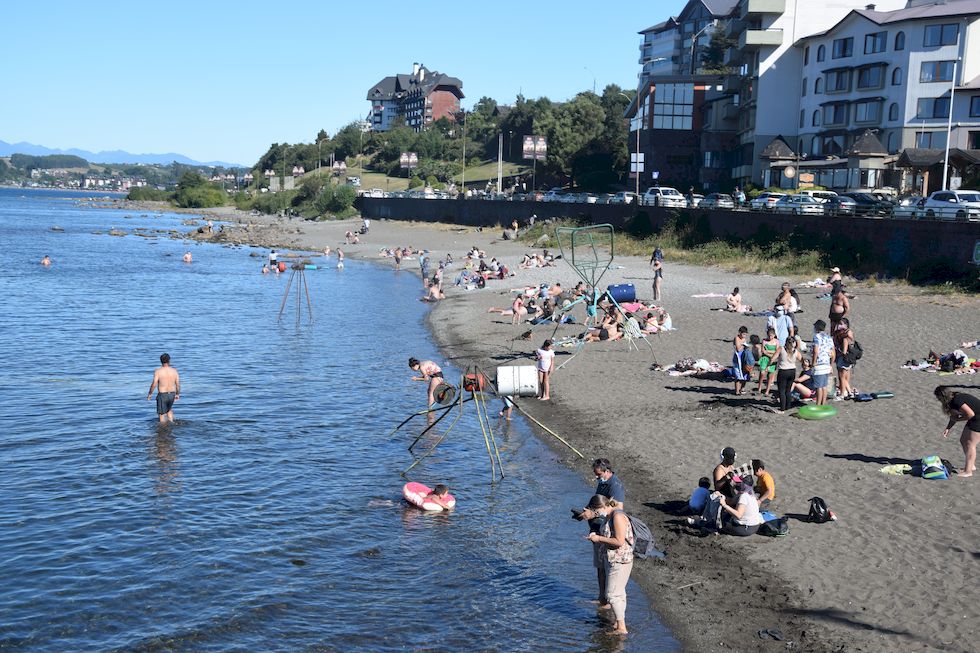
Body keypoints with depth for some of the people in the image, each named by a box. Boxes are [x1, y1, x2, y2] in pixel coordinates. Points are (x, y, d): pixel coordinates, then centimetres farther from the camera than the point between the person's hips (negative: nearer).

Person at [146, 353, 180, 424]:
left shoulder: (158, 371, -13)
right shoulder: (174, 371, -3)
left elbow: (154, 384, -16)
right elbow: (178, 384, 0)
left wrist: (150, 393, -2)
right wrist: (177, 394, 15)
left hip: (162, 395, -4)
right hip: (172, 394, 4)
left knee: (162, 413, 9)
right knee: (169, 409, 30)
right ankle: (171, 421, 15)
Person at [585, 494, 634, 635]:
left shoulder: (618, 517, -21)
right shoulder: (608, 516, 10)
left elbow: (619, 541, -25)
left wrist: (599, 538, -18)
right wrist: (596, 535, 4)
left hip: (620, 561, -10)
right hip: (611, 560, 10)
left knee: (612, 594, -8)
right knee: (619, 592, 17)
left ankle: (622, 628, -3)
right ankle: (619, 622, 27)